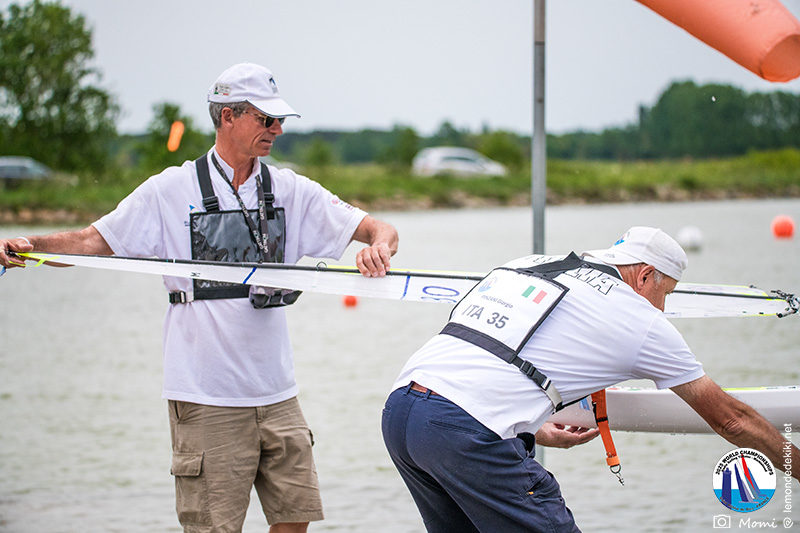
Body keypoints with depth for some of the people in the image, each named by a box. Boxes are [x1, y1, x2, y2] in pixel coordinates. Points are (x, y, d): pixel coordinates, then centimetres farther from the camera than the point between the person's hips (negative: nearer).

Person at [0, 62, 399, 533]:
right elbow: (93, 242, -1)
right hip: (206, 400, -4)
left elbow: (378, 229, 5)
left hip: (277, 394, 4)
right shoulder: (171, 190, -1)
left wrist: (379, 245, -19)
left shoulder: (290, 190, 8)